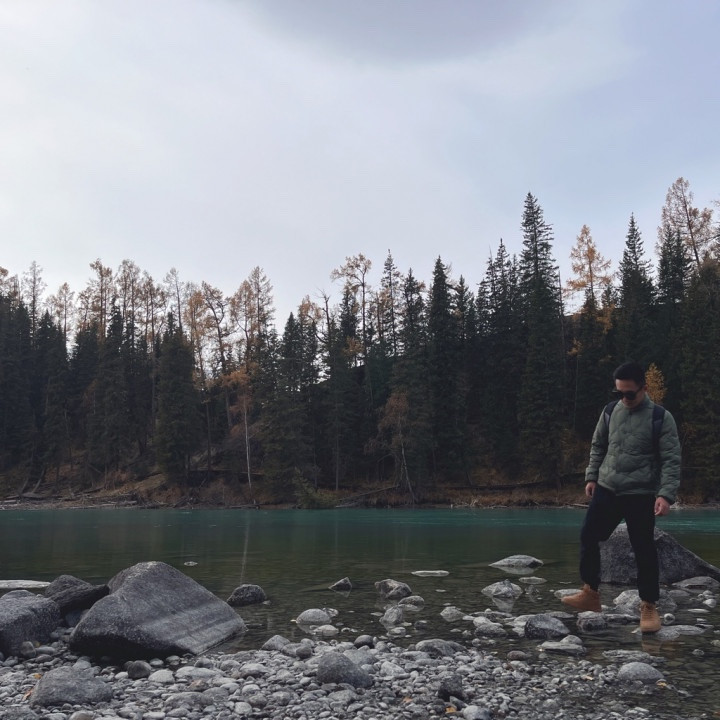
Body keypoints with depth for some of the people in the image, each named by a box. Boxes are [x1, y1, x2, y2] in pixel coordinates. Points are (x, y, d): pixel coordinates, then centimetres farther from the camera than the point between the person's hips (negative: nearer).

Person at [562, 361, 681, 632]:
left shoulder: (661, 418, -8)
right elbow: (598, 446, 15)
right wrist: (591, 477, 9)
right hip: (606, 490, 5)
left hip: (641, 495, -4)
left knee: (644, 550, 1)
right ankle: (591, 594, 19)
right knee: (588, 536, 5)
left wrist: (666, 494, -19)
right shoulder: (610, 412, 5)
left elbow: (671, 460, -9)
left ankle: (649, 606, 17)